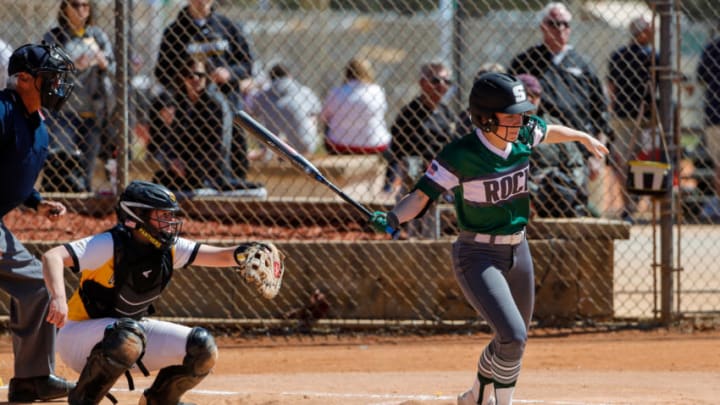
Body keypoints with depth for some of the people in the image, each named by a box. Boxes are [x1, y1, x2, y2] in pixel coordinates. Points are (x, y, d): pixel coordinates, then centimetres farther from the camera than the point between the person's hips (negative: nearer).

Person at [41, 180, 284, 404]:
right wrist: (58, 298, -53)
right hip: (79, 336, -7)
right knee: (129, 338, -39)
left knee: (202, 349, -6)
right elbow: (53, 257, -35)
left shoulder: (169, 248, -6)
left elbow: (219, 257, -8)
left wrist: (240, 255, -31)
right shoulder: (111, 245, -26)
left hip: (132, 328, 7)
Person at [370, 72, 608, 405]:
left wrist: (583, 137, 37)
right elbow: (422, 195, -25)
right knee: (513, 337, -22)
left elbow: (548, 131, 19)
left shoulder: (524, 136, -4)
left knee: (512, 341, 19)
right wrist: (393, 218, -44)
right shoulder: (460, 155, -22)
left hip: (517, 251, 7)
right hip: (478, 256, -7)